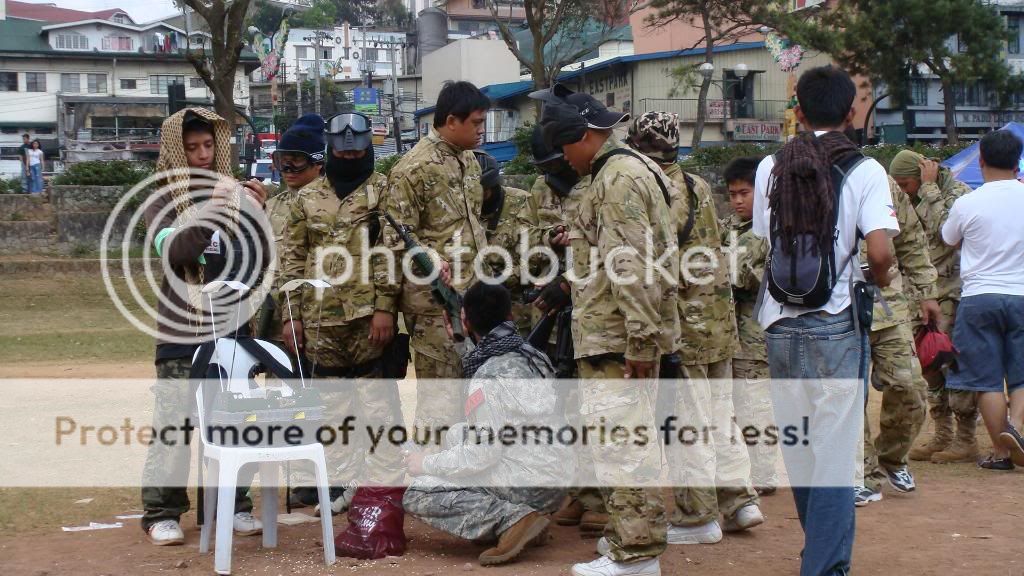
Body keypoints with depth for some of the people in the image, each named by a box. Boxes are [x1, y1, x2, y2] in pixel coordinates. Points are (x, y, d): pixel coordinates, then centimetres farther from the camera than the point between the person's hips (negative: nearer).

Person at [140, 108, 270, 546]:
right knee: (174, 423, -5)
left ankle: (235, 505, 14)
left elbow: (259, 263, 8)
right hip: (182, 333, -3)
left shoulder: (235, 195, 11)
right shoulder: (163, 201, 3)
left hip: (233, 328, 3)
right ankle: (162, 512, 3)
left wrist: (257, 214, -7)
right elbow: (173, 250, -16)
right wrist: (211, 209, -26)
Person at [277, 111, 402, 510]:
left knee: (378, 402, -1)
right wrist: (290, 315, 6)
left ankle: (383, 485, 5)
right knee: (331, 404, 11)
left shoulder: (384, 192, 3)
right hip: (320, 317, 4)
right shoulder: (306, 198, 13)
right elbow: (292, 260, 12)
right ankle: (339, 481, 21)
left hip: (368, 315, -4)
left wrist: (385, 307, -13)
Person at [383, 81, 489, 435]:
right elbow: (398, 236, -15)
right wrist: (432, 259, -30)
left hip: (472, 294, 9)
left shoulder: (468, 160, 15)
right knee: (441, 384, -8)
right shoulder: (415, 168, -12)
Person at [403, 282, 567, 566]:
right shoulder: (532, 356, 8)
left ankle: (512, 518, -16)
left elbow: (483, 453, -16)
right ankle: (527, 512, 9)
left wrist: (426, 464, -4)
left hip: (529, 485, -8)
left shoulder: (488, 377, -14)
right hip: (555, 482, 8)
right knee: (455, 434, 22)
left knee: (417, 494, -4)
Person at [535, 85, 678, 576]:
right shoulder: (624, 171, 18)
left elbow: (631, 267, -21)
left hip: (617, 337, -11)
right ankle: (636, 534, 26)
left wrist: (640, 339, -22)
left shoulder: (619, 179, -15)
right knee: (631, 437, 17)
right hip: (622, 333, 11)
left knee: (618, 441, -8)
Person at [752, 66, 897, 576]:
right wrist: (880, 280, 4)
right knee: (834, 452, 0)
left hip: (780, 324, 4)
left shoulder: (770, 168, 5)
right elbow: (879, 250, -16)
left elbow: (764, 243, 5)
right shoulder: (864, 171, -6)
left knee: (797, 449, 15)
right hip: (836, 324, -4)